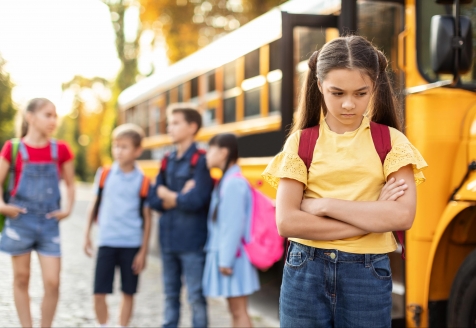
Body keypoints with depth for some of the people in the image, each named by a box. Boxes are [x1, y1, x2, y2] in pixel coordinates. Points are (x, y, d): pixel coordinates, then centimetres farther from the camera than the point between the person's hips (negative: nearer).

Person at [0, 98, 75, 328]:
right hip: (20, 221, -1)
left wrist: (68, 209, -1)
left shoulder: (60, 149, 2)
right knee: (21, 279, 7)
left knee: (52, 282, -5)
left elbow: (70, 184, 13)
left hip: (49, 223, 1)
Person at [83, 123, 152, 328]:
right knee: (99, 293, 0)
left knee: (128, 293, 8)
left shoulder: (143, 181, -4)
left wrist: (143, 251, -3)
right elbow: (95, 206, 11)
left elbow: (147, 219, -1)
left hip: (132, 245, -1)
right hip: (106, 242, 1)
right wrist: (87, 235, 8)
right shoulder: (104, 175, 2)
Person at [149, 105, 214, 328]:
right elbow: (154, 199, 7)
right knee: (170, 295, 14)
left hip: (191, 241, -7)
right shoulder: (167, 161, 12)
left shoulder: (201, 160, -9)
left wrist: (167, 195, -4)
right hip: (168, 240, 7)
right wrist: (179, 198, -11)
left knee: (196, 297, 0)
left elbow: (196, 200, -19)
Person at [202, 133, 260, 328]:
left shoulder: (233, 182, -17)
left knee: (239, 311, -5)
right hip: (225, 255, 10)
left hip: (232, 258, -10)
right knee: (234, 310, 14)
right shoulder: (227, 180, 13)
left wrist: (226, 260, -21)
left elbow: (234, 224, -22)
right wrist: (223, 258, 13)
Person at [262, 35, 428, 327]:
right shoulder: (301, 142, 1)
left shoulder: (391, 141, -1)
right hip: (306, 272, 1)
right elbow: (286, 222, -10)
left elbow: (402, 216, -15)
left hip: (367, 275, 0)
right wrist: (371, 219, -13)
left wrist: (324, 205, -13)